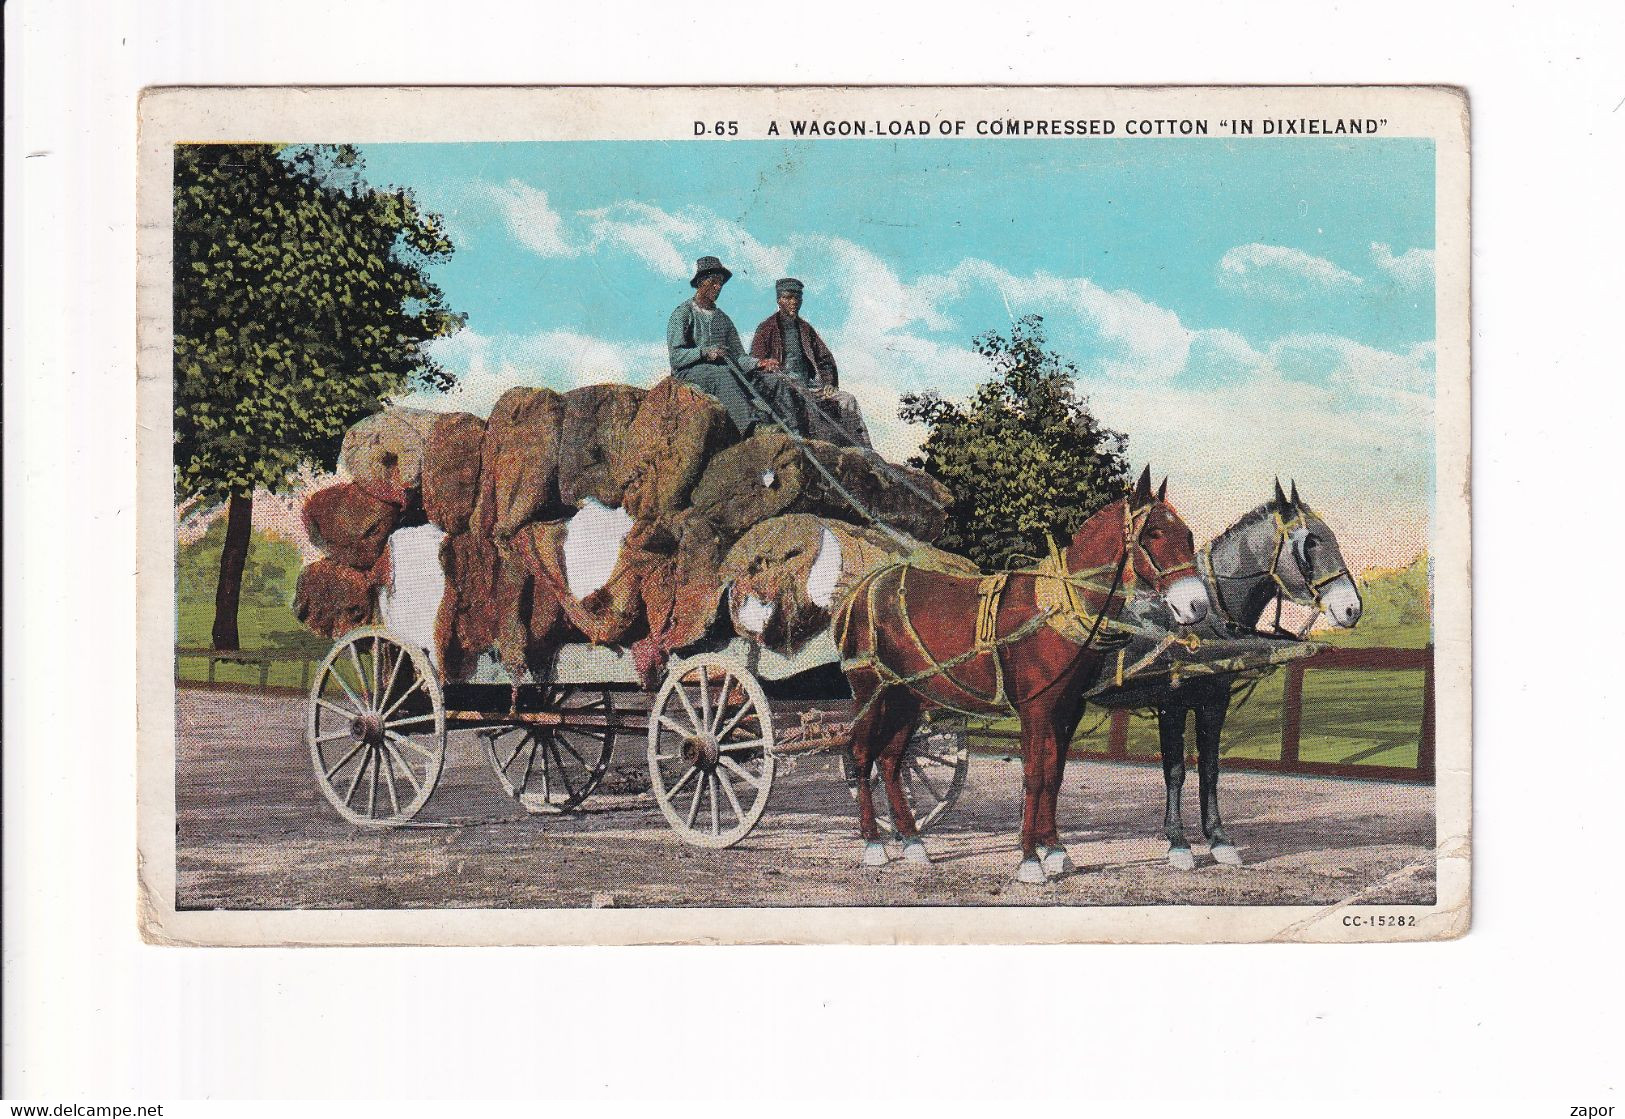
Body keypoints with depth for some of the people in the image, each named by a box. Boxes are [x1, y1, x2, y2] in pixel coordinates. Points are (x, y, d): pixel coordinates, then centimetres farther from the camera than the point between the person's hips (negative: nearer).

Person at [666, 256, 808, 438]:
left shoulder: (722, 318, 23)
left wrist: (760, 363, -5)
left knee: (776, 380, -15)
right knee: (723, 375, -40)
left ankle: (797, 433, -36)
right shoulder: (683, 313, 4)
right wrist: (704, 353, -24)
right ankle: (751, 426, -60)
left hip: (724, 371, 6)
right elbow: (676, 356, -8)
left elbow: (738, 356, 15)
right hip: (691, 370, -6)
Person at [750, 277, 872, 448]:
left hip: (810, 384, 6)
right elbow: (756, 364, 1)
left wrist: (829, 383, 5)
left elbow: (825, 359, 23)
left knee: (847, 400, -17)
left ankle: (861, 449, -28)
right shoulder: (767, 328, 8)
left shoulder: (805, 328, 24)